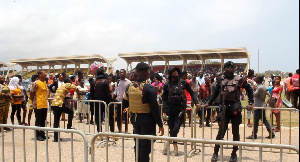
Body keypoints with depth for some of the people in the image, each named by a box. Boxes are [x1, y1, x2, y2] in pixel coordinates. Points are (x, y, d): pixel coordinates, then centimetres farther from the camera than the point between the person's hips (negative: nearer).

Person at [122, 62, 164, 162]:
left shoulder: (130, 87, -1)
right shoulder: (150, 88, -17)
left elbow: (124, 104, 8)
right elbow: (155, 108, -17)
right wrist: (160, 124, -10)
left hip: (135, 119, 6)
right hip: (147, 120, -6)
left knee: (137, 144, 20)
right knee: (145, 146, 4)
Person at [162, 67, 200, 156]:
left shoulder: (183, 82, 2)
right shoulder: (167, 84, 3)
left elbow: (191, 93, 10)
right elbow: (164, 99, 4)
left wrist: (196, 102, -2)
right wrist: (164, 111, -3)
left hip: (180, 109, -1)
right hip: (170, 109, 1)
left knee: (175, 129, -10)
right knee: (172, 129, 5)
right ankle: (175, 147, 20)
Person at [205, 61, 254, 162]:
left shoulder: (239, 80, 2)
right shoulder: (220, 80, 8)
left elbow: (249, 90, 12)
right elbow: (215, 92, 16)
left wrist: (250, 103, 5)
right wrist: (209, 103, 12)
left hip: (235, 108, -1)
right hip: (225, 108, 1)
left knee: (235, 132, 8)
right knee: (221, 131, 0)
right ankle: (215, 153, 10)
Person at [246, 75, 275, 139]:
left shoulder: (259, 87, -20)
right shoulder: (263, 86, 10)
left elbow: (254, 94, -18)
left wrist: (254, 89, -5)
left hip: (258, 106, -10)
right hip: (262, 106, 10)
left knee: (256, 121, -1)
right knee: (264, 120, 14)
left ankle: (254, 135, 7)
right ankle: (271, 133, 15)